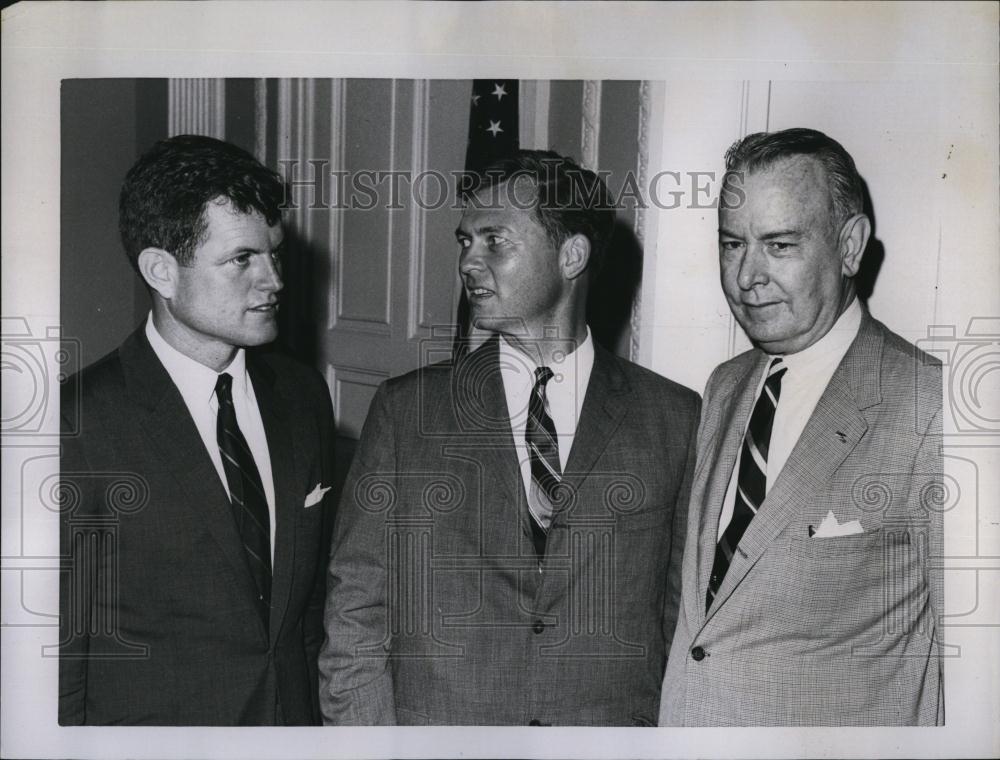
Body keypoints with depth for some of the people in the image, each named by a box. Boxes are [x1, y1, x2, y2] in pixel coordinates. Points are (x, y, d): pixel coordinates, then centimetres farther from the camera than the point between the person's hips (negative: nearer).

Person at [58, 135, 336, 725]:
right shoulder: (82, 422, -19)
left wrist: (317, 709, 5)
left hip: (297, 716, 5)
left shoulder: (304, 395, -1)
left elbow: (315, 590, 7)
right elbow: (59, 651, -13)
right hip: (146, 722, -4)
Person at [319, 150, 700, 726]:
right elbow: (355, 629, -2)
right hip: (434, 723, 1)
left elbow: (685, 623, 1)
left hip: (615, 732, 0)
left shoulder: (675, 419, -2)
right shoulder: (405, 412, -2)